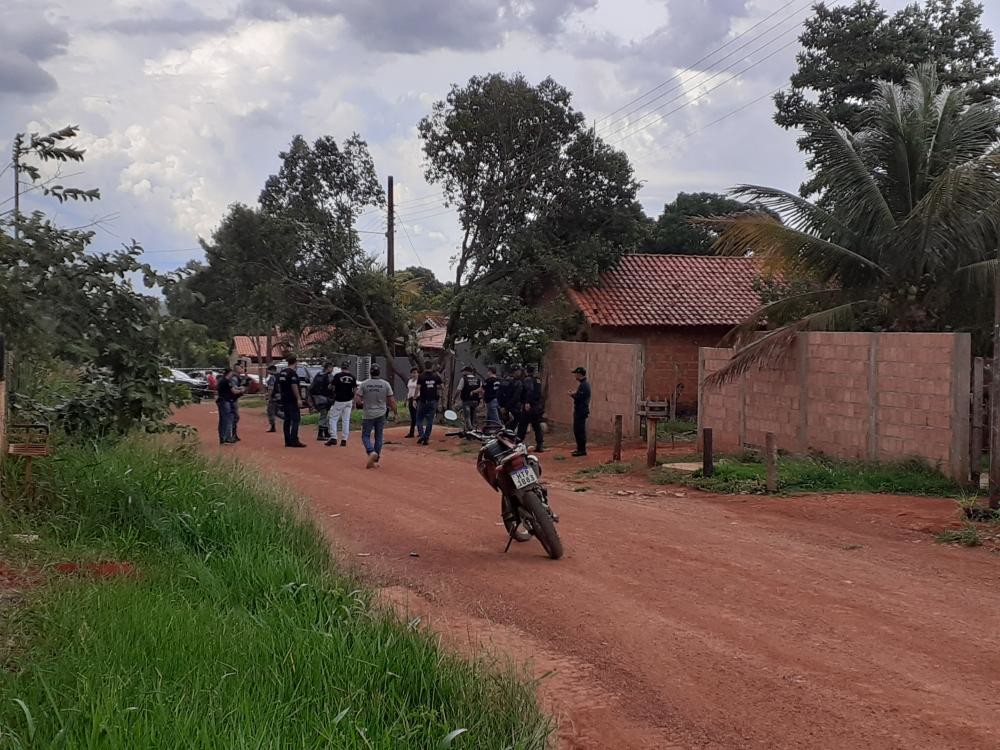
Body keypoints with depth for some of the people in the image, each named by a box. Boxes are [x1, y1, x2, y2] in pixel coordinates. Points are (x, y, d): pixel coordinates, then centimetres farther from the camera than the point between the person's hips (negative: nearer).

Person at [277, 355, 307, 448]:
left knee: (287, 420, 11)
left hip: (284, 400, 9)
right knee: (295, 419, -7)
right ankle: (294, 441, -12)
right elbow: (294, 386, -20)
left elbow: (279, 386, 18)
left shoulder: (281, 373, 13)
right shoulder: (292, 372, -14)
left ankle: (288, 441, 12)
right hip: (292, 400, -9)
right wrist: (299, 399, -20)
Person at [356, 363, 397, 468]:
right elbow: (391, 400, -4)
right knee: (378, 437, 11)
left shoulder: (364, 384, -7)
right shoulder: (385, 384, -5)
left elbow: (358, 400, -8)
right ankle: (375, 460, 12)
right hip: (381, 414, 1)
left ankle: (371, 452, -18)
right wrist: (393, 409, 14)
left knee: (365, 436, 9)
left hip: (368, 414, -1)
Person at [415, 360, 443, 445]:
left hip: (423, 401, -2)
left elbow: (418, 388, -10)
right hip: (433, 401, 2)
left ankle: (421, 435, -8)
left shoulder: (421, 376, -6)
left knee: (419, 418, 10)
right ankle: (426, 438, 5)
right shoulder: (436, 376, 2)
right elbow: (441, 387, 1)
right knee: (430, 420, 7)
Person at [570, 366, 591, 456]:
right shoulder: (584, 384, 17)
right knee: (577, 430, 16)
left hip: (581, 411, -11)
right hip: (580, 411, 11)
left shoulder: (583, 385, -17)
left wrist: (572, 395, -7)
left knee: (580, 430, -8)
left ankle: (582, 450, -5)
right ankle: (580, 449, 23)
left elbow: (579, 398, -23)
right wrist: (574, 394, 10)